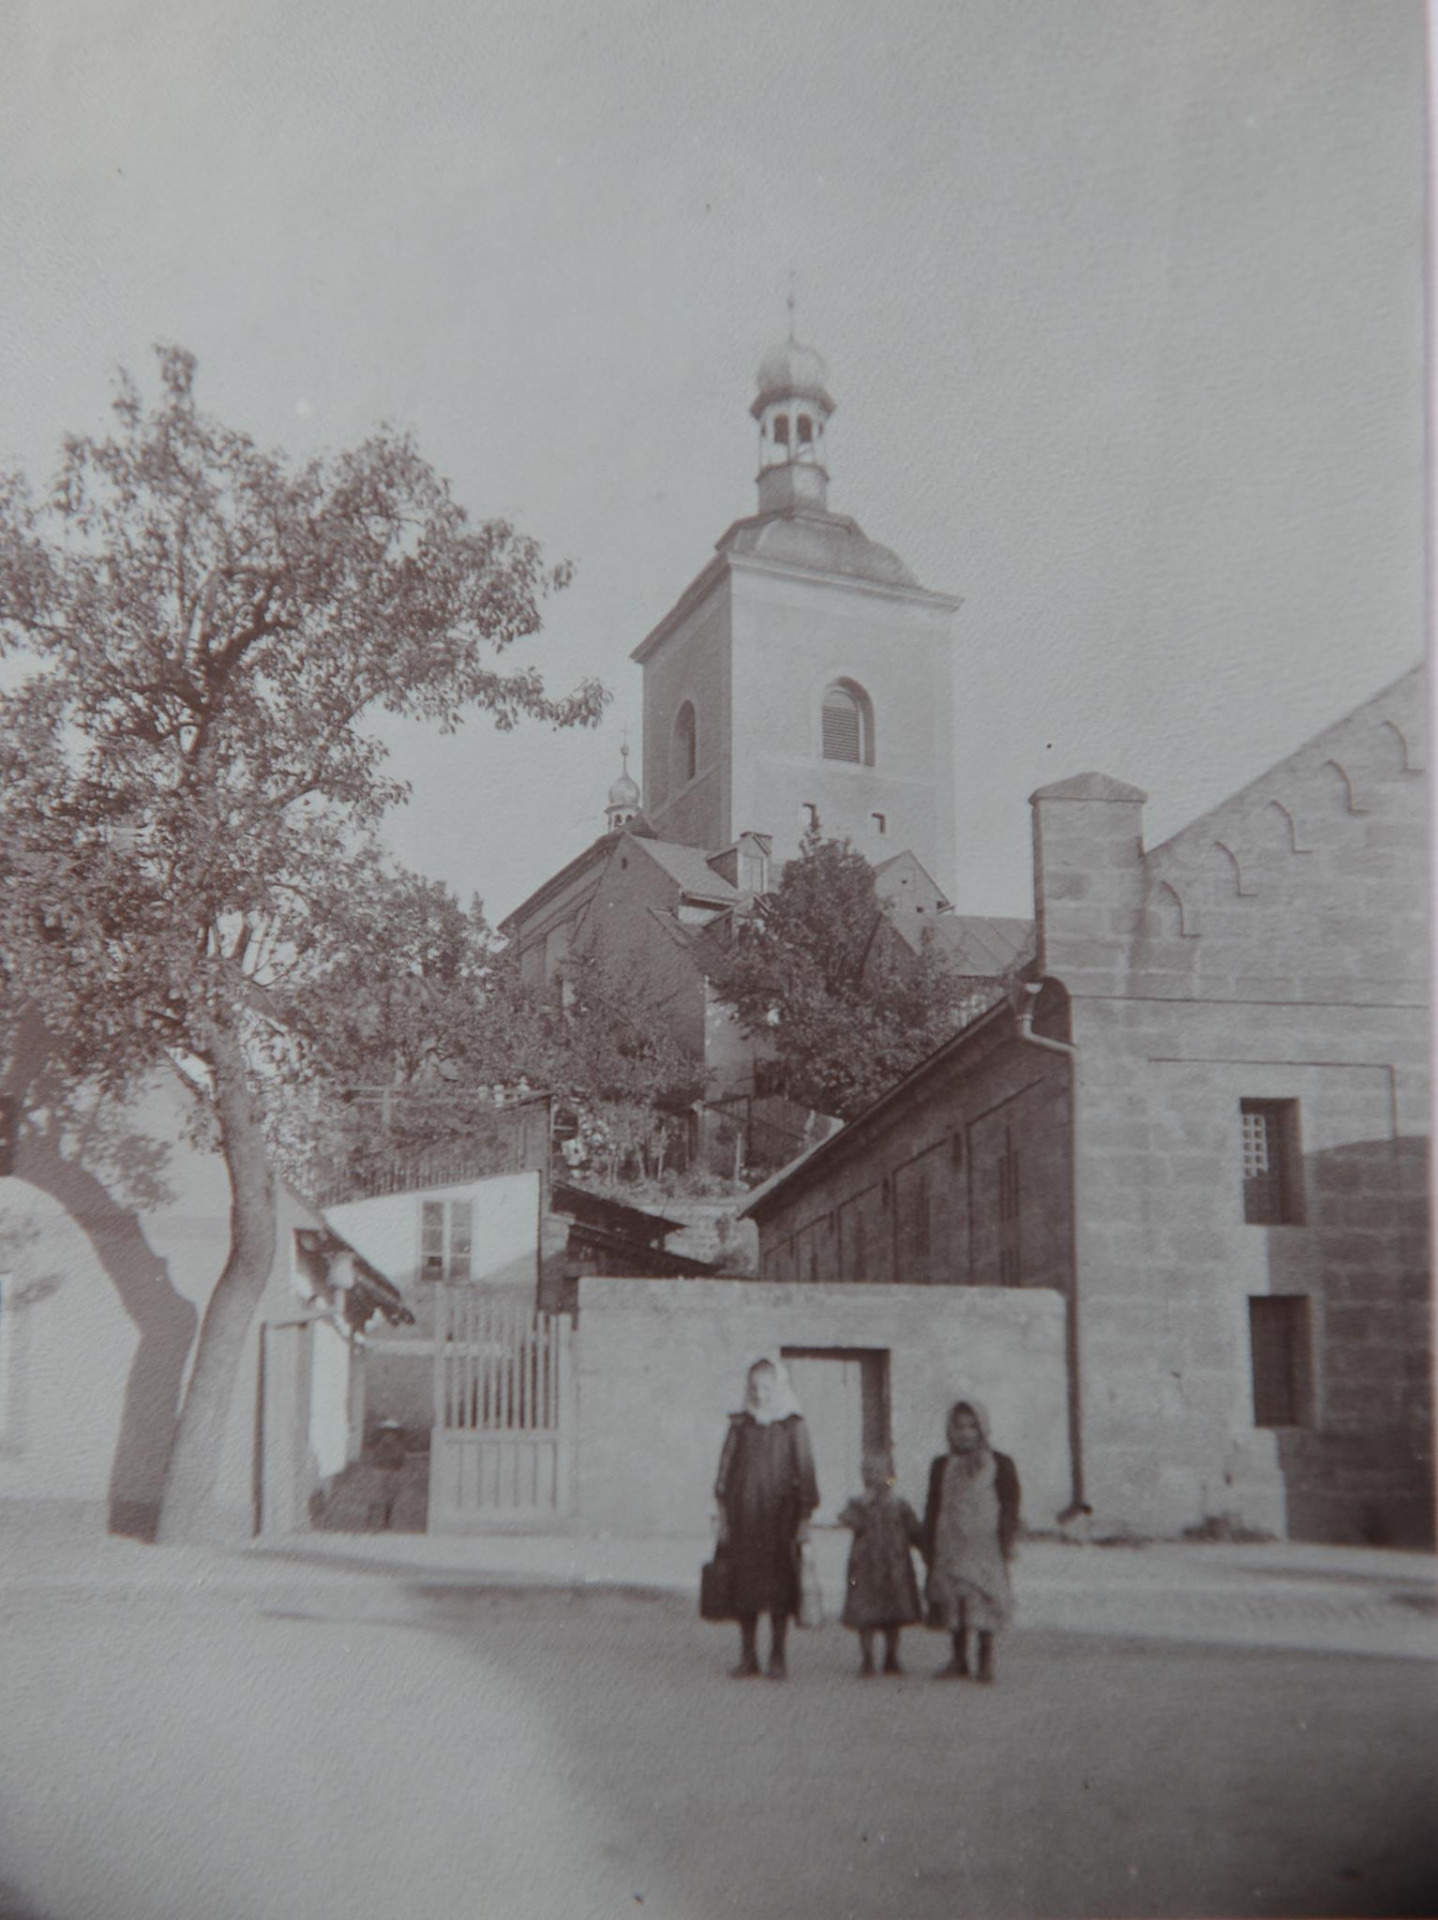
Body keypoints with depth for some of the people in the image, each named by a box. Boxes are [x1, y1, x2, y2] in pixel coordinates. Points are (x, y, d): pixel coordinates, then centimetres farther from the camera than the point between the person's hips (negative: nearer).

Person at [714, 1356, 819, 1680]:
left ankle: (777, 1658, 7)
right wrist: (723, 1516, 5)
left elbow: (805, 1471, 1)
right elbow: (725, 1468, 8)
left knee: (779, 1587, -2)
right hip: (743, 1514, 2)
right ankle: (748, 1657, 12)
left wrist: (804, 1519, -3)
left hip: (780, 1513, -2)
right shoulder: (739, 1425, 7)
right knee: (744, 1584, 3)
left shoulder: (793, 1427, 0)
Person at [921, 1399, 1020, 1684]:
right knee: (952, 1601, 4)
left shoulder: (1001, 1465, 3)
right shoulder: (941, 1466, 11)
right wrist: (929, 1548, 6)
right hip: (950, 1546, 3)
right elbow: (932, 1509, 12)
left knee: (983, 1601, -6)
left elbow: (1010, 1508, 1)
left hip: (984, 1545, -3)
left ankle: (986, 1660, 6)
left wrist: (1006, 1545, -8)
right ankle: (959, 1660, 14)